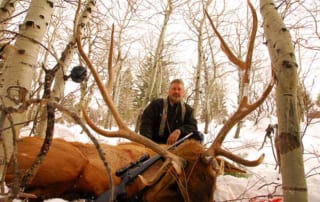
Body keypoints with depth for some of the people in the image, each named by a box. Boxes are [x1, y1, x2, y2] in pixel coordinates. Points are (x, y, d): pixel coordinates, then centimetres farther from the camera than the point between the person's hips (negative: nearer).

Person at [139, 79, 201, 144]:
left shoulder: (188, 110, 14)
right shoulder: (156, 104, 5)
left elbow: (193, 127, 2)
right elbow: (146, 124, -4)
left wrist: (179, 131, -19)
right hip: (155, 145, -2)